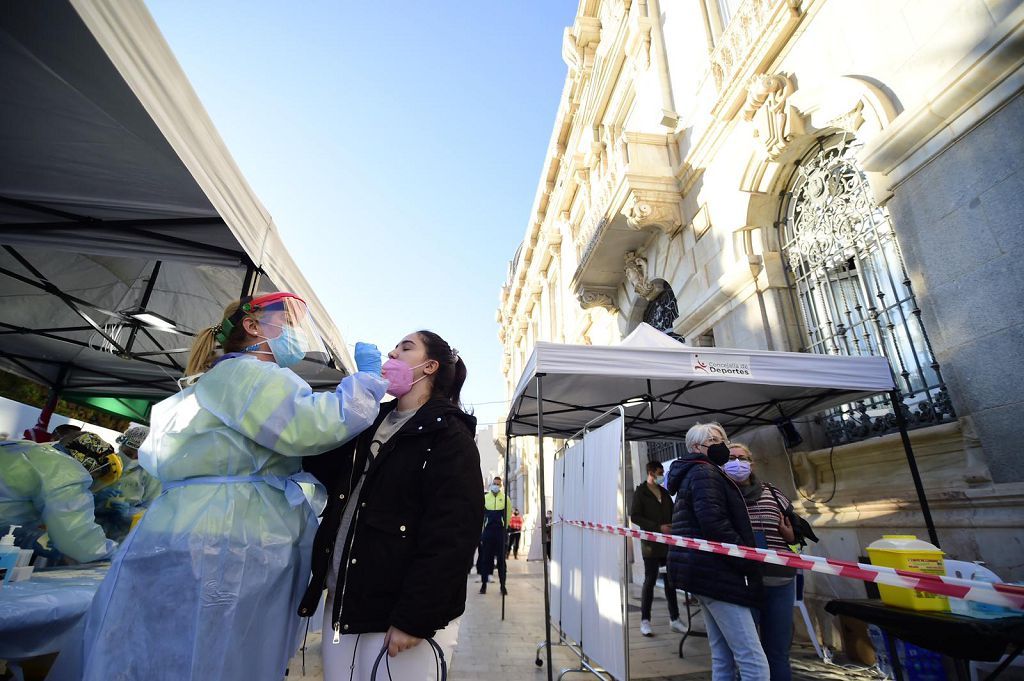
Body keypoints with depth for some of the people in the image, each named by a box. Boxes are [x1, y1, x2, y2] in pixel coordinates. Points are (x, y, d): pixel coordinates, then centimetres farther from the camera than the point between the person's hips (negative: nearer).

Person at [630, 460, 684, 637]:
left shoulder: (664, 492, 14)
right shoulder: (640, 492, -5)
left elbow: (672, 513, 20)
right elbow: (634, 516, -12)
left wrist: (672, 527, -1)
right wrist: (658, 527, -17)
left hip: (668, 543, 5)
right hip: (651, 544, -5)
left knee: (671, 581, 9)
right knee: (650, 581, 1)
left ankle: (674, 619, 20)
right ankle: (645, 621, 11)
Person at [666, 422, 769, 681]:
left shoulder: (694, 474, 21)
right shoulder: (705, 472, -10)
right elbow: (714, 524, -22)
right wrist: (747, 563, -15)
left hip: (706, 571, 10)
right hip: (715, 572, -10)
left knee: (723, 658, 13)